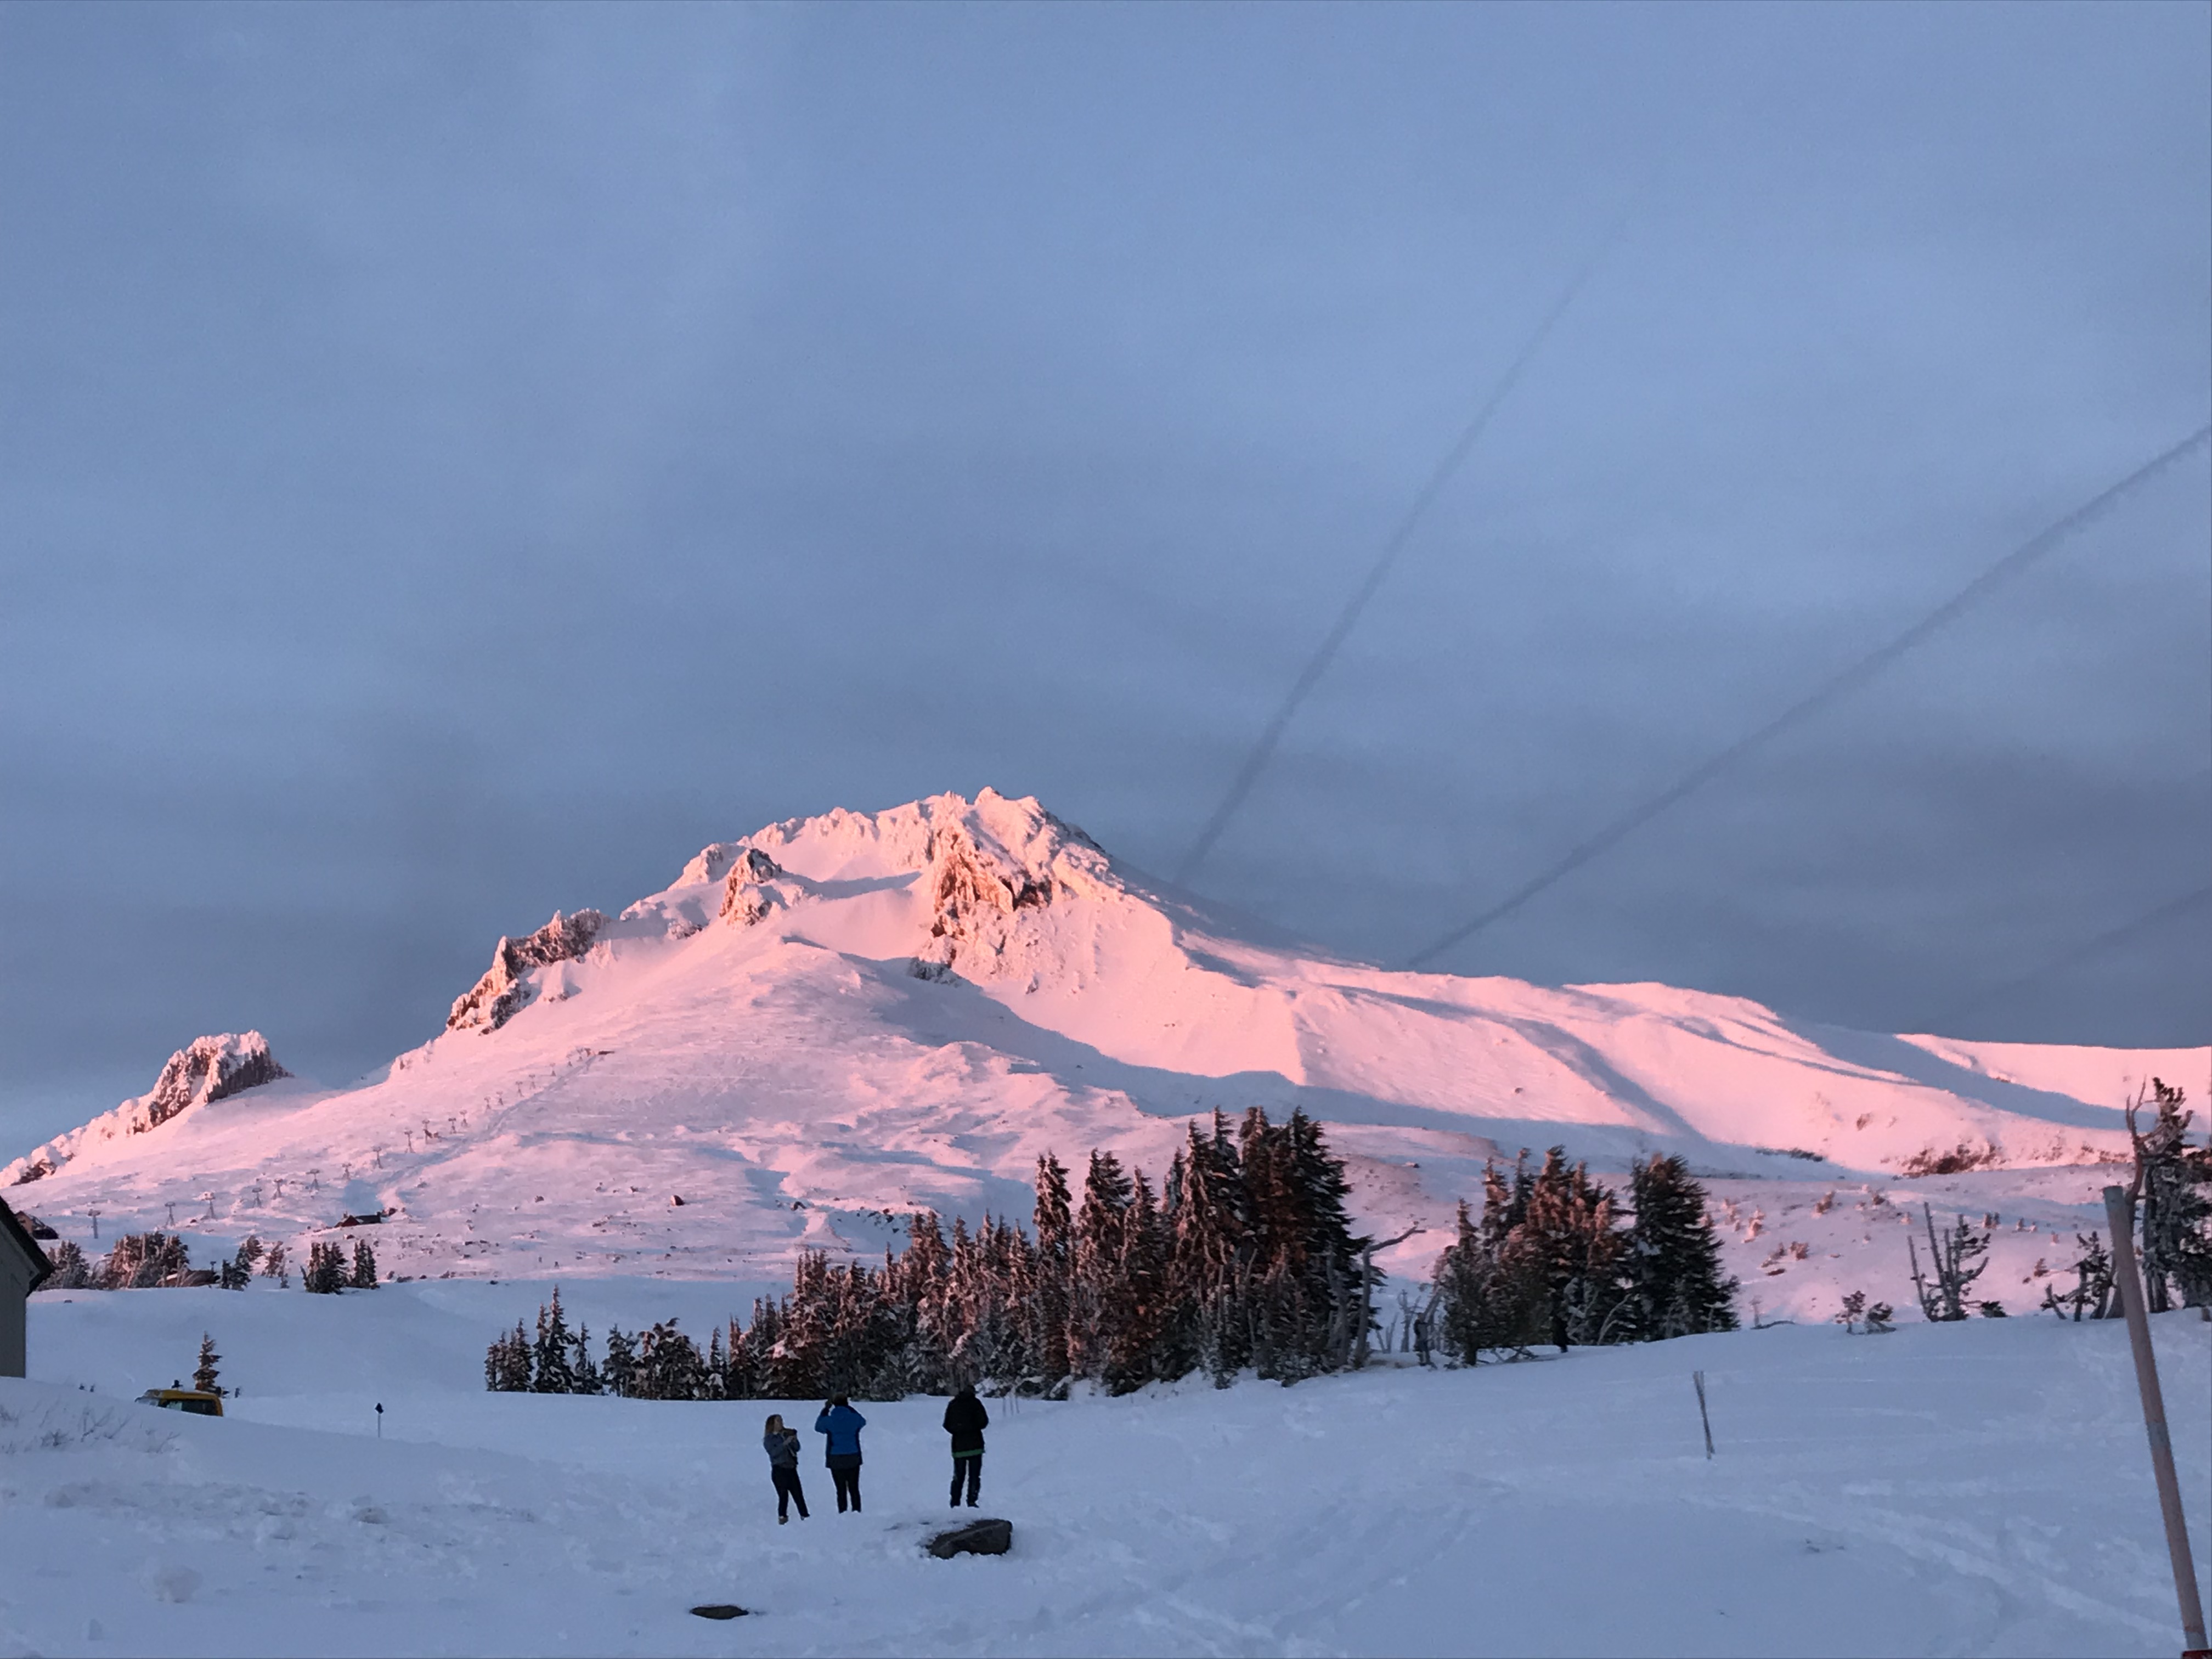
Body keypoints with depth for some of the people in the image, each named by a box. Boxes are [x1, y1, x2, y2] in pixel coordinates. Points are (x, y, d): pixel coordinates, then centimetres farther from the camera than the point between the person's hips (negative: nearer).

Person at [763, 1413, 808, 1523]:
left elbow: (797, 1449, 7)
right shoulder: (769, 1439, 0)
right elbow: (773, 1452, -15)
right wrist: (785, 1443, -23)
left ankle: (804, 1515, 8)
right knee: (783, 1494, -9)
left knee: (798, 1493, 3)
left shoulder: (787, 1434, 11)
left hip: (791, 1468, 4)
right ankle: (782, 1516, 1)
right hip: (779, 1469, -4)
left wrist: (794, 1441, -13)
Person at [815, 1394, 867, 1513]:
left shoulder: (829, 1421, -6)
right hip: (853, 1459, 1)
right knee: (854, 1488, 8)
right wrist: (850, 1408, 23)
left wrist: (825, 1410, 21)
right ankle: (856, 1511, 4)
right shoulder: (854, 1418, -4)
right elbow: (863, 1422, 20)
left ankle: (842, 1513, 0)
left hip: (836, 1461, -1)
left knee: (841, 1490, 4)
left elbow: (818, 1427, 15)